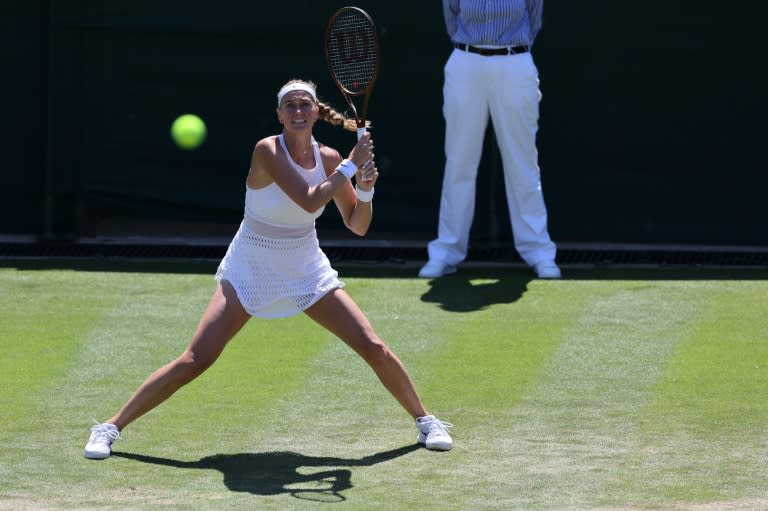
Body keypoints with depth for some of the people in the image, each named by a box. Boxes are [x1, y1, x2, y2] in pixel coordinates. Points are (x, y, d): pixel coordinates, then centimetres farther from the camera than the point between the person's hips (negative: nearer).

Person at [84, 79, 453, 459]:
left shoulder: (328, 158, -5)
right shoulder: (267, 150, -20)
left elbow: (357, 226, 0)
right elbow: (309, 200, -31)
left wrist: (365, 188, -18)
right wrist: (352, 165, -24)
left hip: (307, 271, 4)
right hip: (249, 270, -4)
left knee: (373, 348, -3)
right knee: (194, 361, -13)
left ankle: (424, 421, 19)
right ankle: (111, 428, -3)